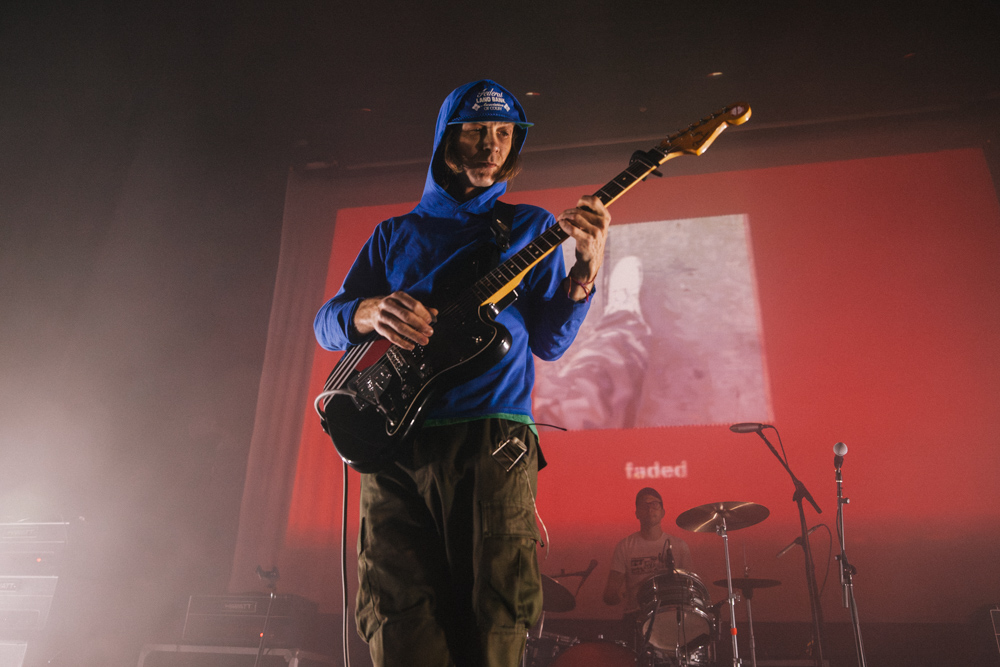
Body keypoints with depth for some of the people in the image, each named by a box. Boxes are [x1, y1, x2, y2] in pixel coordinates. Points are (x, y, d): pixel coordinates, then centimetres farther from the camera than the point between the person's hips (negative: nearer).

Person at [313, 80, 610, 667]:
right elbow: (326, 321, 17)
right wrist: (370, 312, -7)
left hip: (492, 441, -1)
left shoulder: (532, 226, 17)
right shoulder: (396, 234, 21)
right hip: (393, 442, 2)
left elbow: (549, 341, 9)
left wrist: (587, 268, -8)